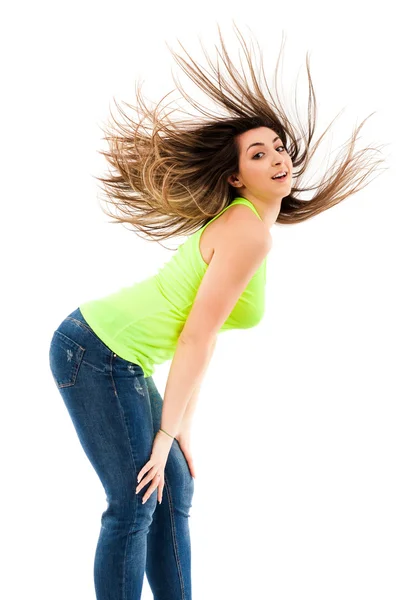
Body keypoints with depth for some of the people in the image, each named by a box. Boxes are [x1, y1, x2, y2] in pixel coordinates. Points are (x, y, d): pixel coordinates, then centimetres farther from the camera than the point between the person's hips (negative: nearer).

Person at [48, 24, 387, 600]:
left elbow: (203, 331, 14)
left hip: (116, 355, 10)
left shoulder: (238, 221, 13)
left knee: (175, 494, 13)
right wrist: (167, 432, -13)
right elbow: (196, 337, -18)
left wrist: (182, 425, 14)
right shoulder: (250, 231, -17)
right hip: (99, 351, -10)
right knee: (135, 505, -5)